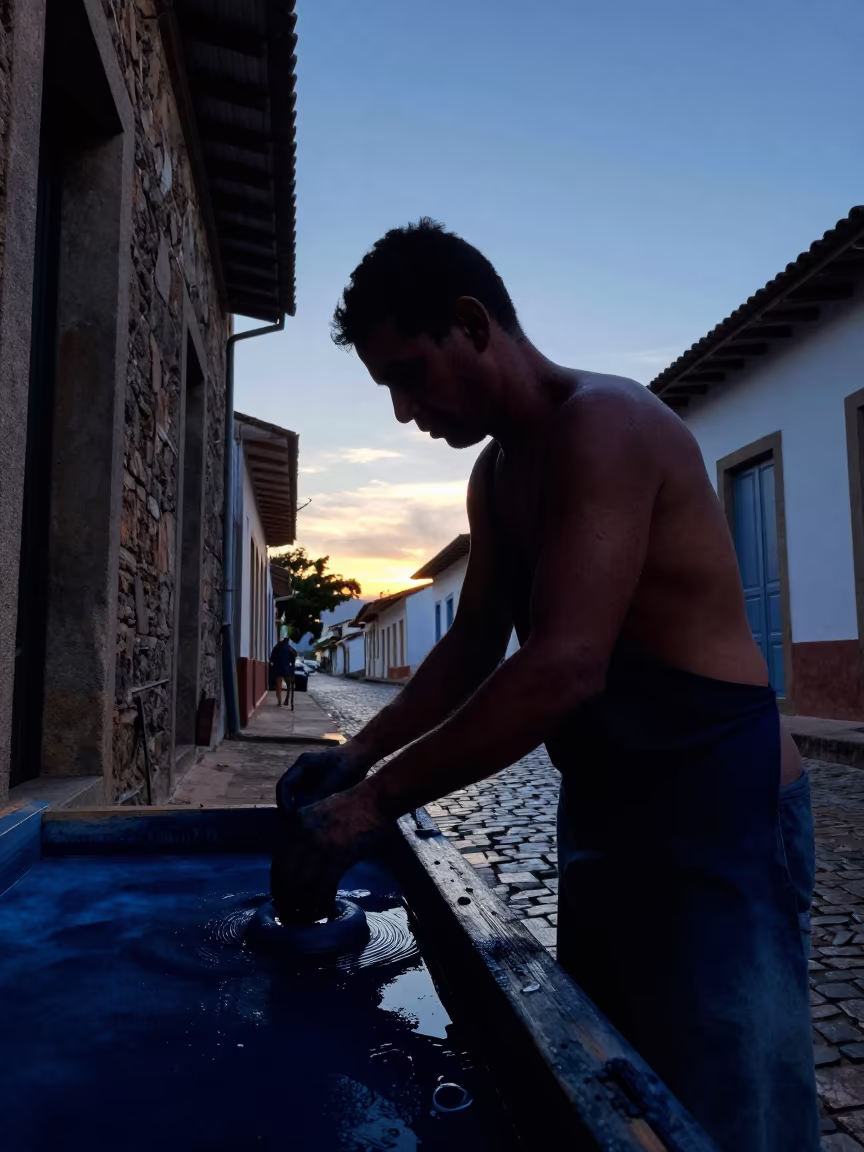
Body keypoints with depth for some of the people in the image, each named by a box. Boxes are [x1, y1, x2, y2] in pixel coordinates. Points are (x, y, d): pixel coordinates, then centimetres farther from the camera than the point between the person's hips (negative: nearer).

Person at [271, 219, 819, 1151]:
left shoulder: (600, 422, -18)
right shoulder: (496, 473, 12)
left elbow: (565, 667, -28)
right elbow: (473, 645, 16)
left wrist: (375, 801, -22)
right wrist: (361, 750, 5)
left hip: (717, 805, -9)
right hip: (604, 810, 9)